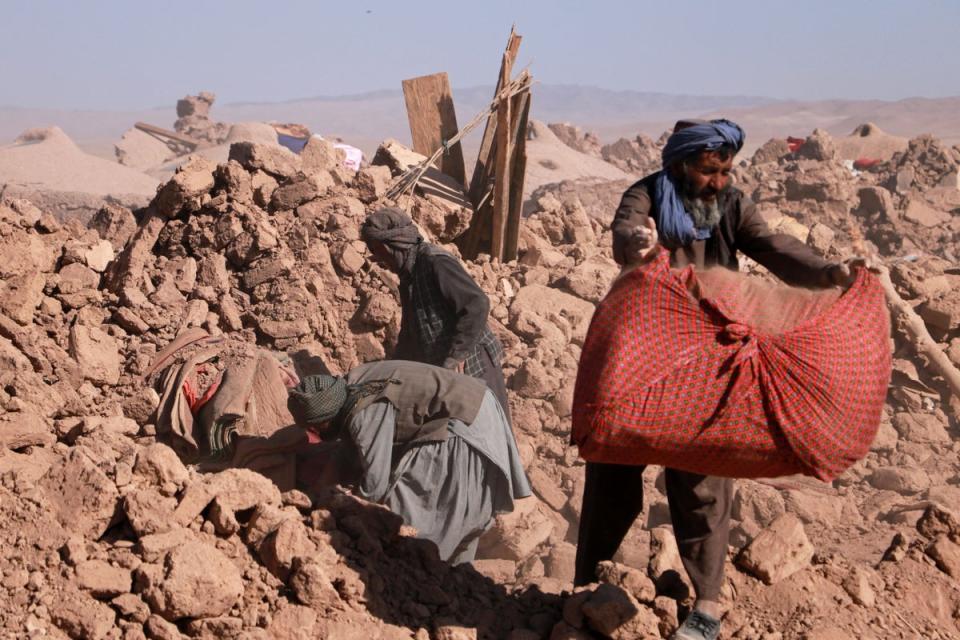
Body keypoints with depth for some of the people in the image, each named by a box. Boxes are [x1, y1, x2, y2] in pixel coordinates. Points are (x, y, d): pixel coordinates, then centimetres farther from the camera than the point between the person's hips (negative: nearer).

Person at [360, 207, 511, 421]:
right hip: (445, 377, 10)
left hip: (472, 369, -10)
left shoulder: (436, 264, -17)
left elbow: (477, 305, -28)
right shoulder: (410, 273, 14)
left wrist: (455, 357, -27)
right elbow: (410, 335, 24)